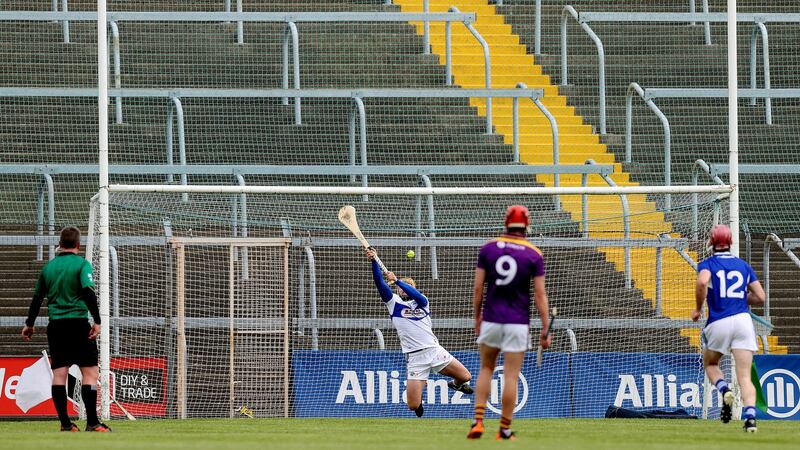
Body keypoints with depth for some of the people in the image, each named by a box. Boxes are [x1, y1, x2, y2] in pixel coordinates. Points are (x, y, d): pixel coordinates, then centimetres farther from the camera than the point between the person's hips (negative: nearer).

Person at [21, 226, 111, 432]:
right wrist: (97, 321, -16)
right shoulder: (81, 264, -3)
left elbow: (37, 298, 19)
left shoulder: (48, 267, 11)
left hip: (56, 325, 5)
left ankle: (65, 423, 0)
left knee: (59, 374, 4)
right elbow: (88, 292, -16)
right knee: (90, 372, -3)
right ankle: (92, 422, -10)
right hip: (78, 322, -5)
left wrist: (29, 324, 31)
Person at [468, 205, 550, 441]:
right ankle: (505, 429, 6)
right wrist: (545, 329, -3)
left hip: (491, 319, 2)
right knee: (511, 376, 3)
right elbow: (540, 294, -7)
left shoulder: (488, 248, -1)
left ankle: (478, 421, 4)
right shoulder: (534, 255, -5)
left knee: (486, 369, 17)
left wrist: (477, 318, 13)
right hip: (518, 322, -2)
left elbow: (477, 288, 1)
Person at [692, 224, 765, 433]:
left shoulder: (707, 264, 4)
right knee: (744, 377, -2)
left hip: (718, 323, -2)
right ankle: (750, 416, -23)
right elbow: (760, 297, 13)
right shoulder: (743, 266, 15)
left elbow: (702, 282, -19)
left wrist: (698, 309, -5)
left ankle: (725, 391, -5)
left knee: (710, 364, 24)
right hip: (742, 320, 2)